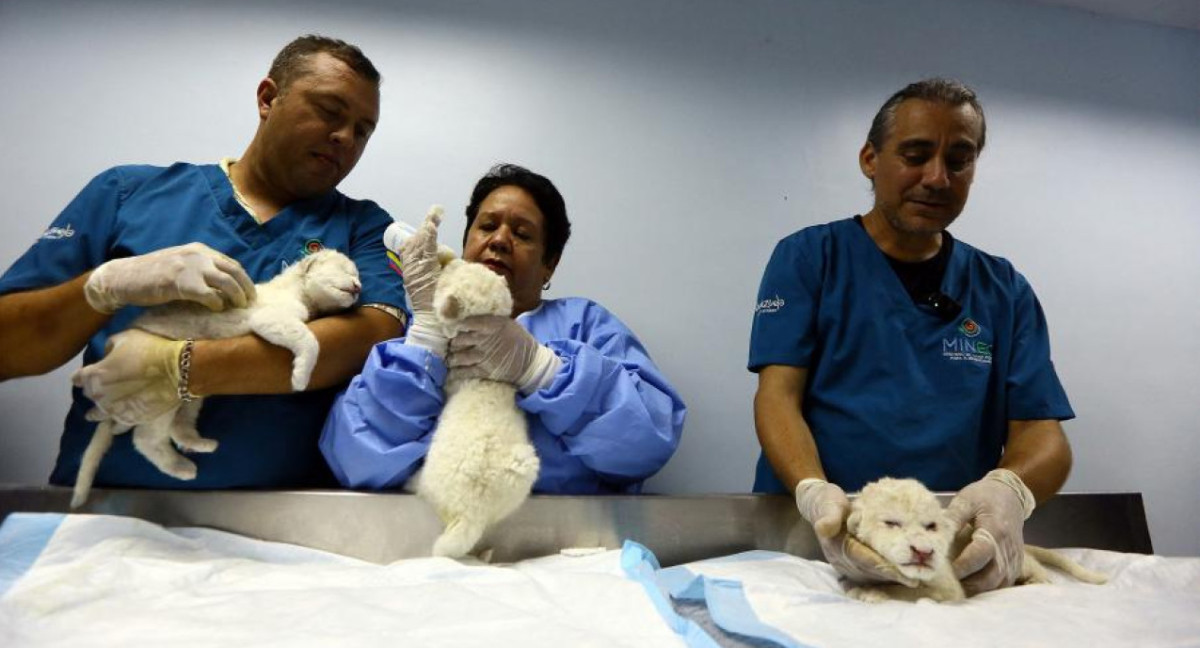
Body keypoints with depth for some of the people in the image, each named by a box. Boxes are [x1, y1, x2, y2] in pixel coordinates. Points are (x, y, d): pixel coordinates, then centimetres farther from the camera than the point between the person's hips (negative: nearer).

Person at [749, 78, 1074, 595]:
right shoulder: (808, 258, 3)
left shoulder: (1004, 290, 12)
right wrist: (815, 493, -24)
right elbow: (778, 395, -5)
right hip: (812, 538, -4)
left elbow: (1042, 432, 5)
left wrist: (1008, 490, -18)